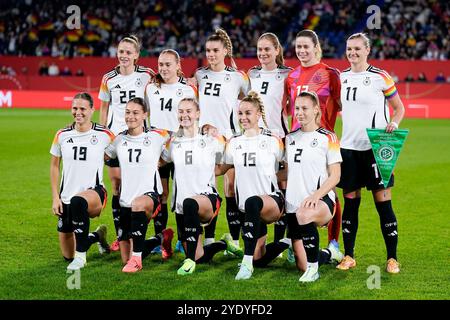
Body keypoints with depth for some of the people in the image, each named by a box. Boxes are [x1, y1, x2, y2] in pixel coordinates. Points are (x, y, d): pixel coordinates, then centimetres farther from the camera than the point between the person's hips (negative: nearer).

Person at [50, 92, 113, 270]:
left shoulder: (104, 135, -4)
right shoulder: (62, 135, 3)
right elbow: (54, 166, 11)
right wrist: (55, 198, 4)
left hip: (94, 192, -4)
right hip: (66, 198, 4)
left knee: (78, 202, -43)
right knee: (67, 255, 9)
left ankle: (81, 256, -30)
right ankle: (97, 236, 40)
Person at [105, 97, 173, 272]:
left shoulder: (157, 136, -2)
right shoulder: (119, 139, 7)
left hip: (150, 195, -4)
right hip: (126, 200, 4)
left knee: (138, 204, -44)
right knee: (126, 259, 5)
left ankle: (137, 259, -30)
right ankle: (162, 238, 35)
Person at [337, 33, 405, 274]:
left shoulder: (380, 77, -4)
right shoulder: (341, 78, 9)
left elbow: (399, 108, 3)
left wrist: (394, 123, -16)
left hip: (375, 148, -4)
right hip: (349, 147, 4)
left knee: (383, 202, -4)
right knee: (350, 201, 6)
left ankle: (392, 258, 3)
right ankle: (349, 256, 15)